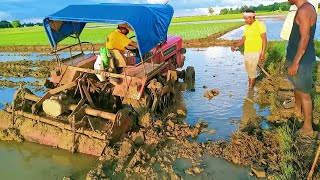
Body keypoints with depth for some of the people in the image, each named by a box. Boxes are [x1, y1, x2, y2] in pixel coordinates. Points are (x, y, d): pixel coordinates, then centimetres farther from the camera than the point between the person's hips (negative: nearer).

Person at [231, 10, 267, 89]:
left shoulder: (260, 25, -10)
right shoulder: (247, 27, 10)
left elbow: (264, 40, -13)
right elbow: (243, 40, 12)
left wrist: (263, 53, -20)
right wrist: (235, 45, -7)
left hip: (255, 52, -7)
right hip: (246, 52, 7)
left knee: (251, 70, -3)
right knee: (249, 70, 15)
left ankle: (250, 87, 8)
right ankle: (251, 83, 31)